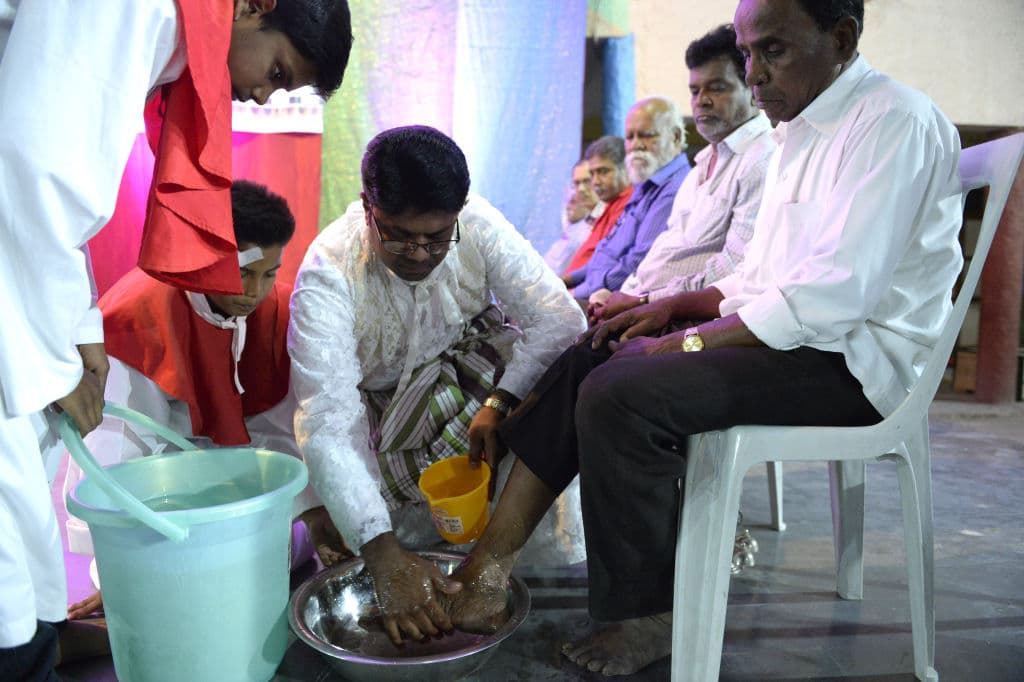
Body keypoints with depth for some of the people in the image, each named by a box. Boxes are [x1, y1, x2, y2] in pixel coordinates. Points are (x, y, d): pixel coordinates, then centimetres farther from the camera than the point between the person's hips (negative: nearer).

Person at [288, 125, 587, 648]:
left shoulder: (477, 223, -22)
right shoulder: (327, 274, -29)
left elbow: (560, 318, -25)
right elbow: (328, 424, -37)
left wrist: (500, 403, -40)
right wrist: (382, 553, -47)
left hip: (466, 364, 3)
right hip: (378, 401, -2)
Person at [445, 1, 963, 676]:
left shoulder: (895, 121, -13)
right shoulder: (802, 132, 17)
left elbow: (834, 297, -23)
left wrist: (688, 342, -19)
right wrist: (674, 306, 4)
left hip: (850, 359, -9)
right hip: (796, 332, 10)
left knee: (619, 397, -26)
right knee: (584, 360, 0)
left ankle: (647, 618, -8)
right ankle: (491, 563, -3)